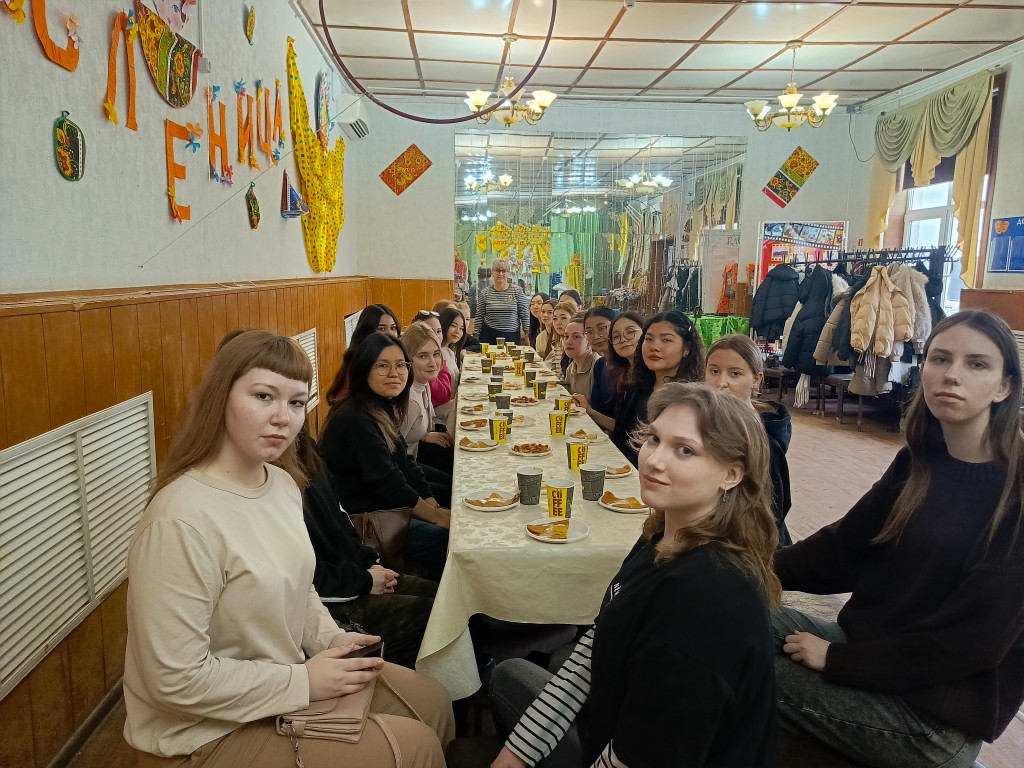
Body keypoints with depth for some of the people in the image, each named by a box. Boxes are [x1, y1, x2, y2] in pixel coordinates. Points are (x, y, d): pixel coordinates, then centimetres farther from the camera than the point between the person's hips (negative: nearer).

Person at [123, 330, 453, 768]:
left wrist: (333, 640, -3)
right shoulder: (182, 519, -29)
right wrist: (302, 682, -20)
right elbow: (177, 680, -27)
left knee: (431, 702, 14)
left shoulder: (282, 483, -2)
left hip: (286, 675, 8)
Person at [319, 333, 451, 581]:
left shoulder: (384, 409, 6)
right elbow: (388, 485, -23)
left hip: (384, 505, 10)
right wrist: (437, 516, -14)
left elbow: (406, 465, 5)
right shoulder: (356, 420, -24)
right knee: (446, 539, -16)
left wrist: (432, 504, -8)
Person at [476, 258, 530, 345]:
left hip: (512, 336, -1)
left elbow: (525, 315, 2)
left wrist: (526, 335, 0)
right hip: (489, 337, 1)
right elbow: (479, 317, 7)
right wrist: (477, 336, 5)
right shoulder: (484, 293, 3)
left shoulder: (518, 291, 0)